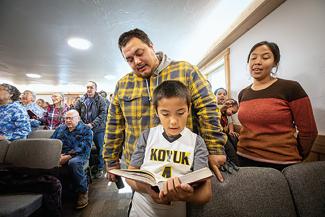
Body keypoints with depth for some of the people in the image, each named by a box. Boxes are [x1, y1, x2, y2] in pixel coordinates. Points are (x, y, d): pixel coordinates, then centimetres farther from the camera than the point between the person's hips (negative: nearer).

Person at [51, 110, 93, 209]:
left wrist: (68, 156, -19)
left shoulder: (86, 129, 4)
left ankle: (83, 192, -17)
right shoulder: (60, 128, 22)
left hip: (78, 155, -4)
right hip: (60, 155, 5)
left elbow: (84, 148, -8)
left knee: (74, 163, -37)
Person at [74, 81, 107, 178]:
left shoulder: (100, 100, -4)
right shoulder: (81, 100, 6)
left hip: (98, 129, -2)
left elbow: (103, 114, -12)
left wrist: (92, 124, -20)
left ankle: (100, 169, 25)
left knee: (99, 149, 9)